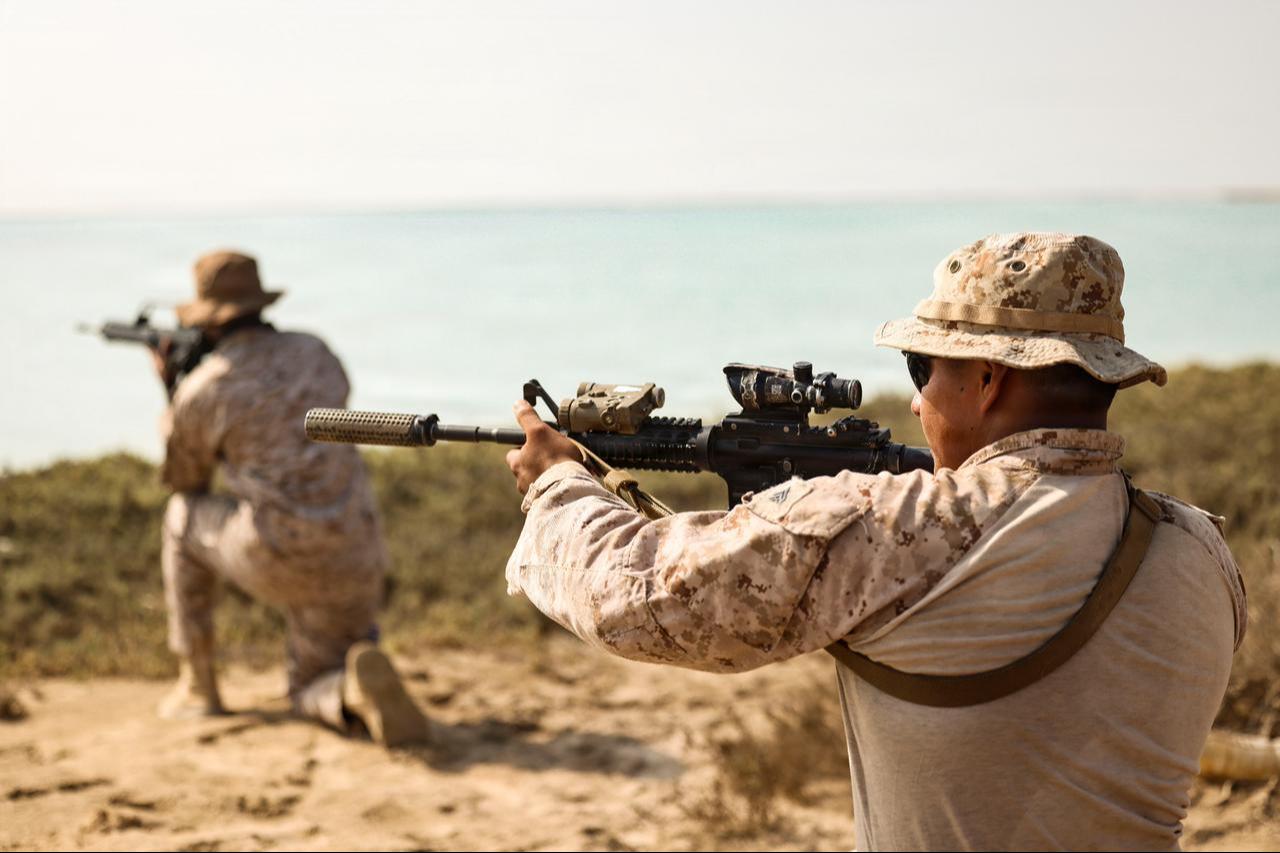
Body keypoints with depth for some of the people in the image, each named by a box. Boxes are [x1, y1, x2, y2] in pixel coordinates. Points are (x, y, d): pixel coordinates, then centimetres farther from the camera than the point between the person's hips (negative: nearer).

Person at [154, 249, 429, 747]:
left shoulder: (199, 392, -1)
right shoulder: (315, 352, 13)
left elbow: (182, 481, 18)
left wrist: (172, 396, 32)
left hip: (277, 562, -4)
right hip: (354, 563, 4)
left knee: (185, 517, 28)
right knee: (311, 694, 23)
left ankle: (196, 686, 29)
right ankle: (359, 688, -16)